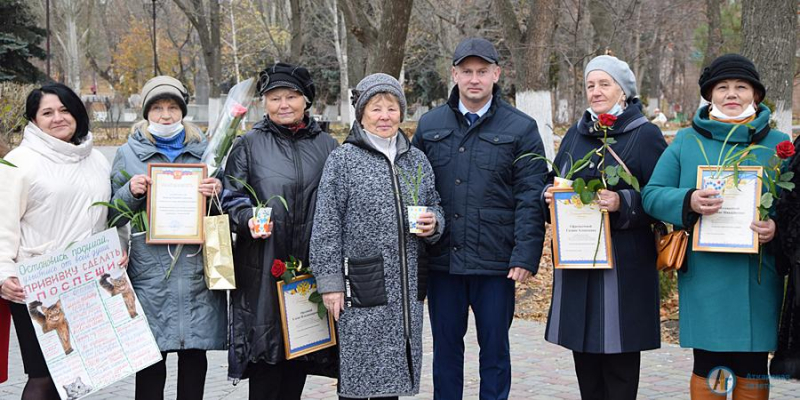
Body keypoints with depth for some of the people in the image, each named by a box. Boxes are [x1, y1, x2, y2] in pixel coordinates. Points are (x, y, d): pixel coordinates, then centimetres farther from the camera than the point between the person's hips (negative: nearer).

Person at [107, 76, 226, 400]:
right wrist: (131, 192, -9)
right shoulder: (128, 153, 8)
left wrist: (218, 193, -6)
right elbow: (112, 216, 10)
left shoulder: (204, 149, 12)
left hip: (197, 271, 2)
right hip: (149, 272, -1)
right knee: (150, 361, -2)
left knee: (195, 359, 5)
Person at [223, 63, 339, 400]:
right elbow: (231, 198, 3)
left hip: (311, 266, 2)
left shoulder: (326, 145, 11)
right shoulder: (249, 145, 6)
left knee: (300, 362, 8)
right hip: (263, 270, -2)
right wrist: (249, 218, -18)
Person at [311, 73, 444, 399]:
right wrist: (330, 283, -10)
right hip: (361, 290, -4)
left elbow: (434, 207, 23)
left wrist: (433, 223, -2)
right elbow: (326, 226, -5)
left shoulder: (417, 160, 12)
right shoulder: (343, 160, -3)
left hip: (406, 290, 5)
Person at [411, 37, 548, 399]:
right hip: (442, 260, 3)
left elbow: (530, 199, -4)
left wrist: (525, 256, -12)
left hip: (495, 262, -2)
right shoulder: (430, 125, 8)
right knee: (445, 348, 12)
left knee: (494, 349, 8)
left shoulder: (520, 129, 0)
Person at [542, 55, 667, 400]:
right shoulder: (575, 134, 15)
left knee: (619, 351, -2)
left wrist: (623, 203, -21)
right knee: (583, 346, 9)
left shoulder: (645, 136, -2)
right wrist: (550, 195, 0)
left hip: (623, 263, -5)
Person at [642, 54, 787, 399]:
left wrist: (778, 228, -15)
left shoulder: (778, 144, 8)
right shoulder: (687, 141, 7)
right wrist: (688, 202, -18)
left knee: (752, 369, 7)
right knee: (707, 365, 3)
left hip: (759, 278, 1)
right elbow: (652, 195, 3)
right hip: (704, 277, 0)